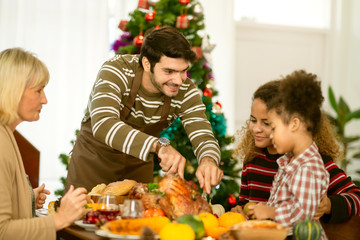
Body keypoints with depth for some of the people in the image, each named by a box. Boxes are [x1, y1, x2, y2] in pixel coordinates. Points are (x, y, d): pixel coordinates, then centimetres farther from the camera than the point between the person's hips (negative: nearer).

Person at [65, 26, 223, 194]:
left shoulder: (186, 91, -17)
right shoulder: (117, 71, -30)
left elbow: (203, 136, -21)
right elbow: (102, 124, -45)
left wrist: (208, 160, -47)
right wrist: (159, 145, -58)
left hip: (139, 165, 3)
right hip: (94, 159, -3)